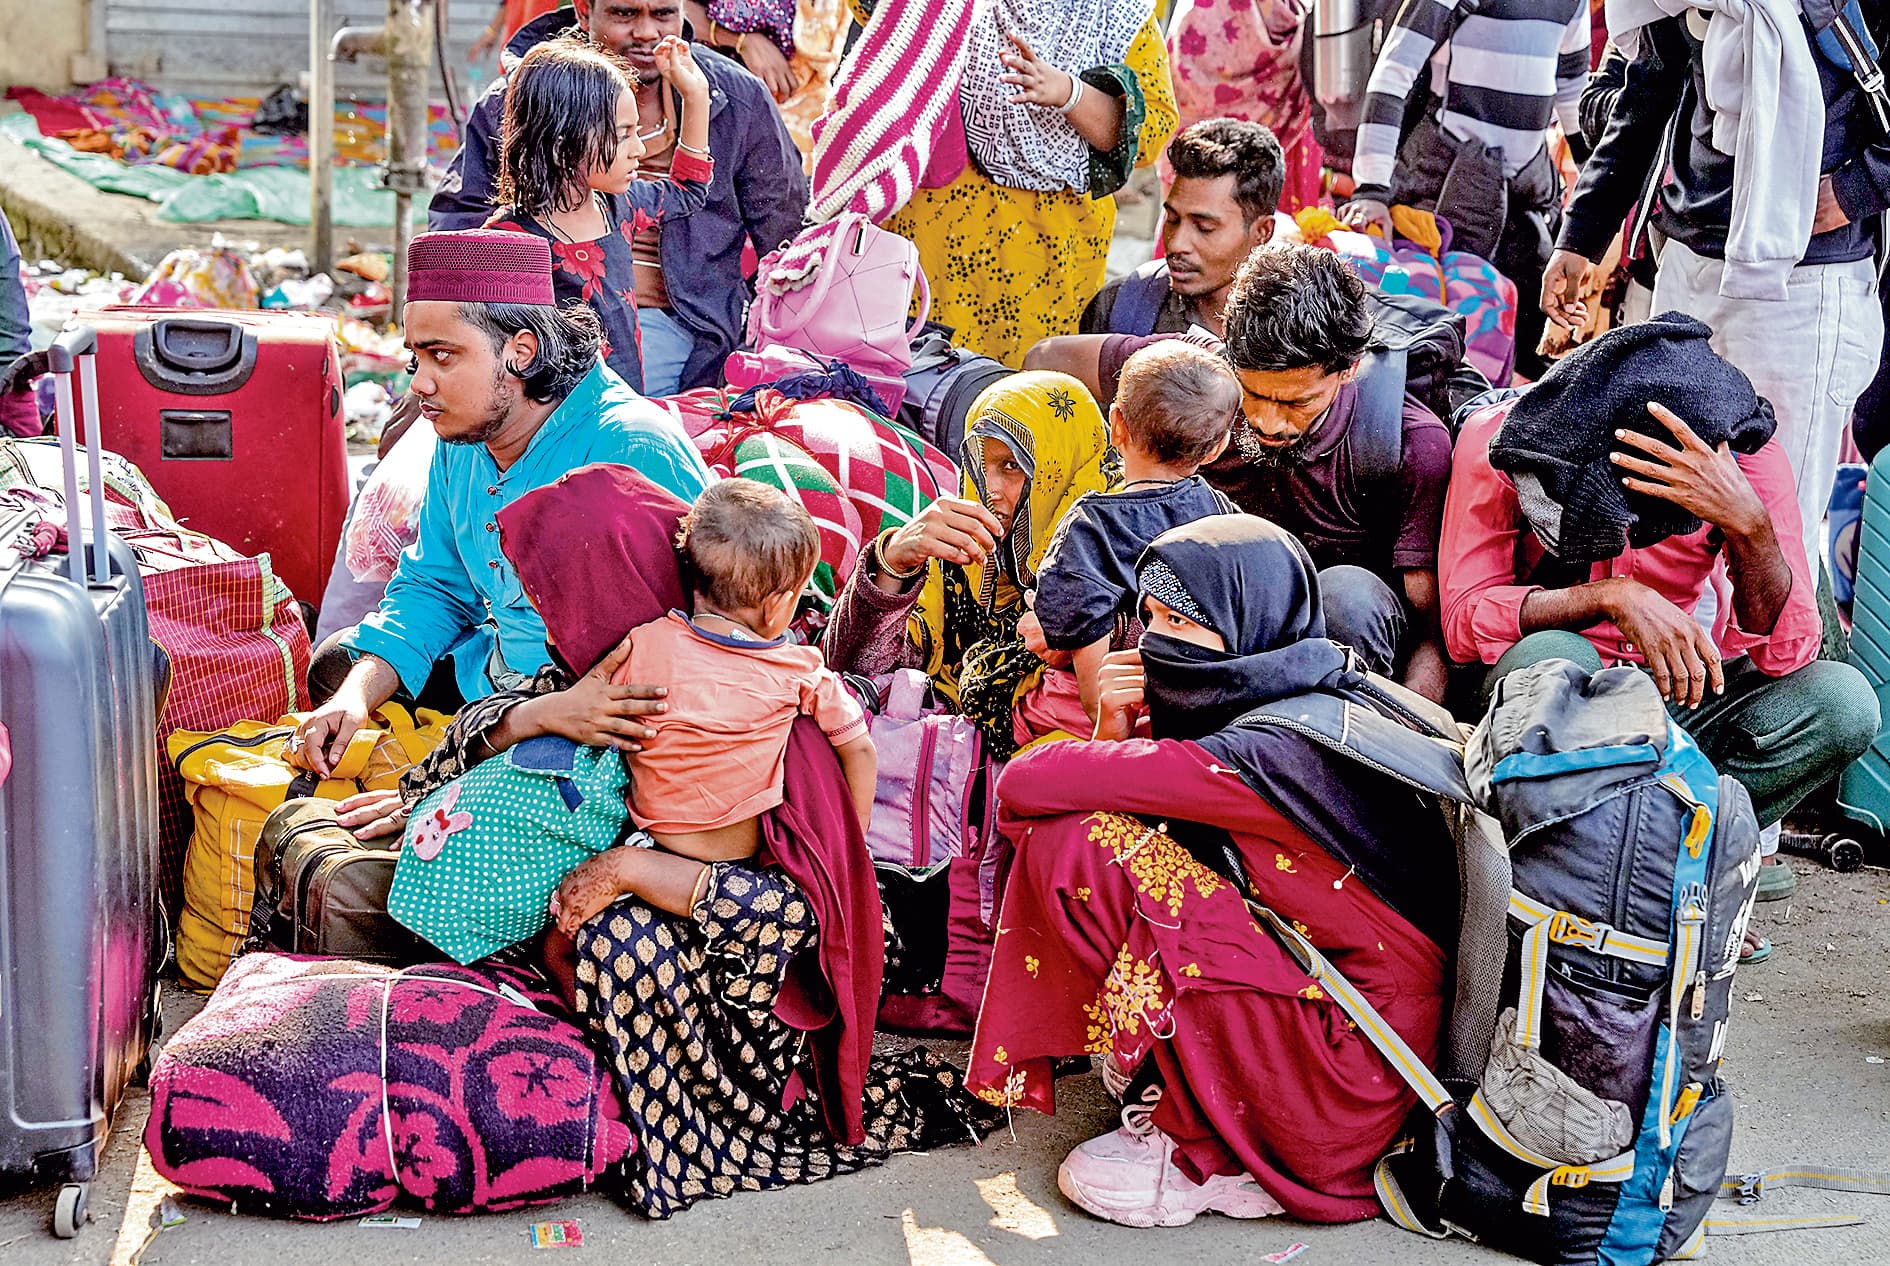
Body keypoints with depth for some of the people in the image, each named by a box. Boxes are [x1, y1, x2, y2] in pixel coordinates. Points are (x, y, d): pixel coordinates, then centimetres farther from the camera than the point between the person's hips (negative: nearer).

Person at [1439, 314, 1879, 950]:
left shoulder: (1746, 461, -15)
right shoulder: (1496, 441, -18)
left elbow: (1783, 653, -19)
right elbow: (1464, 618, -22)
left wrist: (1748, 523, -37)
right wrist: (1612, 596, -37)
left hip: (1676, 695, 2)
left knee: (1842, 703, -24)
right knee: (1551, 658, -36)